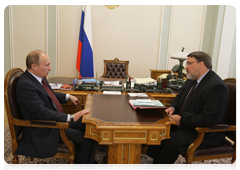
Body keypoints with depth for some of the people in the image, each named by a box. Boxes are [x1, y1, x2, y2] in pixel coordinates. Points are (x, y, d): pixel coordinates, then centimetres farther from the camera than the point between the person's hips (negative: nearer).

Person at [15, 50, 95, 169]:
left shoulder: (40, 77, 3)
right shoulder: (25, 85, -25)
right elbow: (42, 112, -30)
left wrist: (68, 96, 17)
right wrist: (71, 117, -31)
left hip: (55, 118, 10)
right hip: (44, 129, -10)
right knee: (84, 139, -18)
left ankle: (89, 159, 23)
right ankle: (84, 166, 5)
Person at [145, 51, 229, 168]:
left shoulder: (217, 86, -25)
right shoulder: (192, 79, 5)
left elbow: (209, 119, -30)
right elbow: (180, 97, 21)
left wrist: (182, 120, -23)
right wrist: (172, 107, -1)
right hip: (185, 124, 9)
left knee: (170, 140, -25)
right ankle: (156, 166, 8)